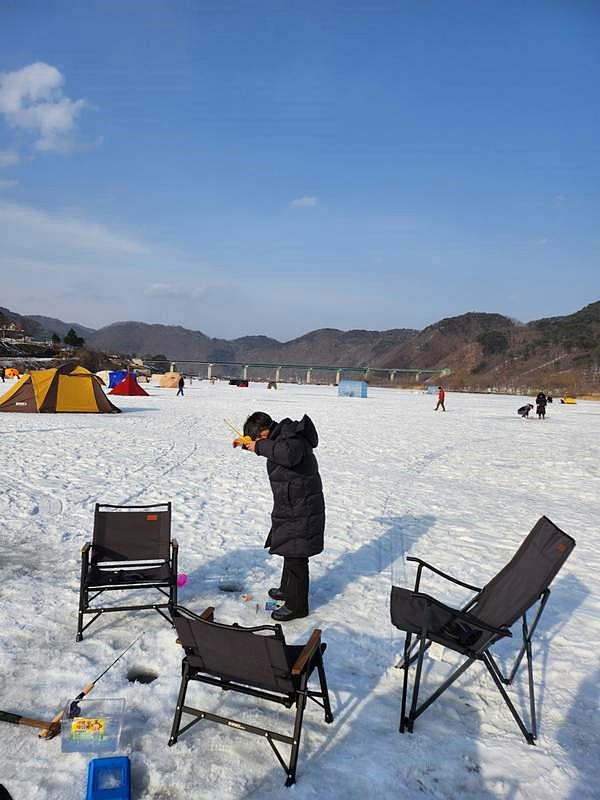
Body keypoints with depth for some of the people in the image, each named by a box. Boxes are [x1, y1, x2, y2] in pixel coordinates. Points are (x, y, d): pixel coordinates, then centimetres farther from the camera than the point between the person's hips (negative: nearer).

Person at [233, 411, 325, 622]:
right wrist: (247, 443, 16)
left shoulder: (292, 437, -25)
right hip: (292, 507, 11)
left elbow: (289, 454, -49)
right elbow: (270, 448, 30)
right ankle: (287, 589, 44)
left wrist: (260, 445, -34)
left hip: (301, 511, -10)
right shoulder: (281, 434, 6)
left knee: (295, 556, 1)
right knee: (290, 551, 25)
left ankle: (296, 605, 15)